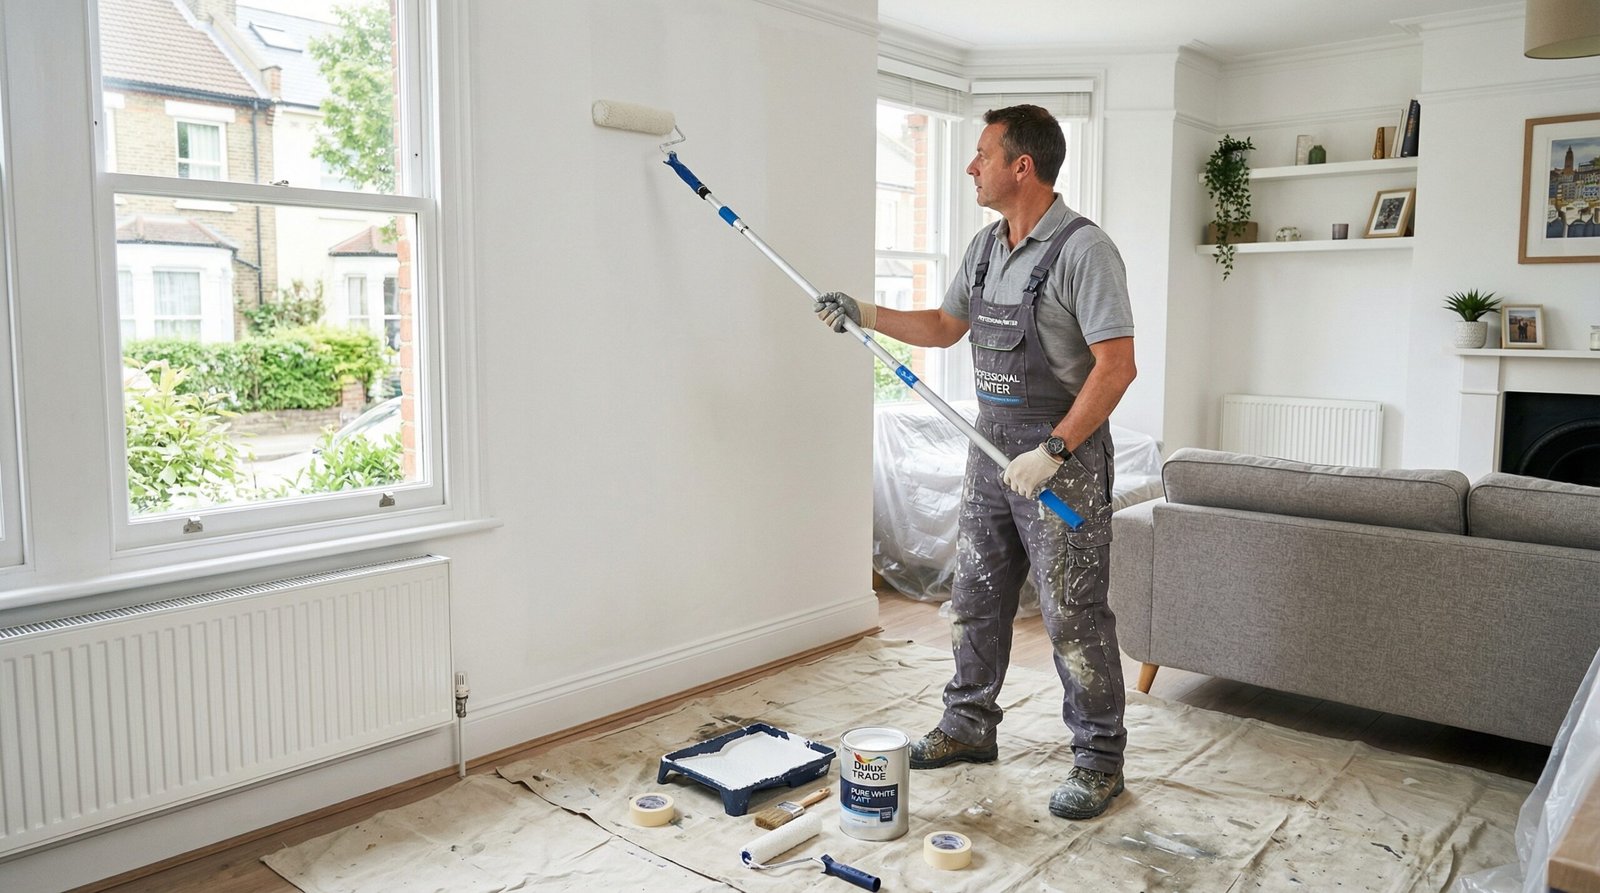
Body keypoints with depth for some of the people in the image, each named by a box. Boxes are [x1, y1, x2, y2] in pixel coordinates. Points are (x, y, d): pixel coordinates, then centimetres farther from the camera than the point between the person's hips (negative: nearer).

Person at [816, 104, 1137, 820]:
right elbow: (945, 327, 22)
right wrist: (866, 314, 11)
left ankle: (1098, 761, 16)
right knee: (975, 598, 15)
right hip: (992, 450, 8)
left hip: (1064, 456, -8)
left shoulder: (1082, 250, -16)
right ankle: (969, 728, 32)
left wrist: (1051, 453, -24)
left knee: (1074, 617, 0)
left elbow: (1117, 365, -21)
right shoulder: (985, 247, 10)